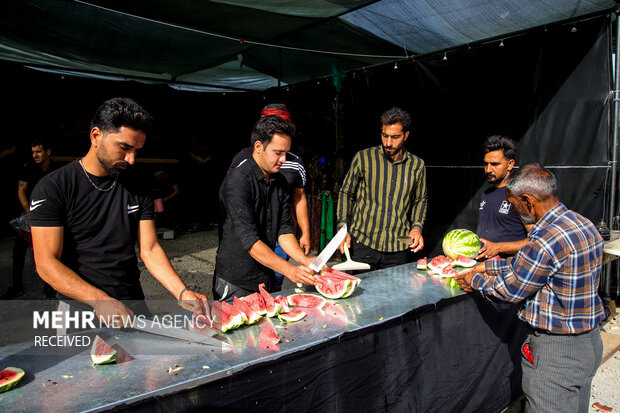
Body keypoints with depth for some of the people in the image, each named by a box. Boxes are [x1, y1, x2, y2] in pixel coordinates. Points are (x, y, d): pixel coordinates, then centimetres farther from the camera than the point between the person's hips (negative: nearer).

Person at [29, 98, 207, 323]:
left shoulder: (136, 189, 6)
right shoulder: (53, 188, -6)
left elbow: (150, 250, 2)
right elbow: (47, 264, -12)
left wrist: (181, 292, -13)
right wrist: (100, 300, -25)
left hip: (133, 305, 3)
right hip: (81, 312, -2)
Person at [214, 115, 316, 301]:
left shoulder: (280, 182, 6)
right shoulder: (237, 181, -19)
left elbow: (283, 229, 3)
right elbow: (250, 240, -24)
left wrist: (304, 260, -13)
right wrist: (289, 270, -29)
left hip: (266, 280, 7)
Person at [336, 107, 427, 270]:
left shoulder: (417, 165, 4)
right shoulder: (363, 158, -2)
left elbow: (420, 200, 17)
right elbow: (346, 193, 6)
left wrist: (416, 227, 1)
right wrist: (343, 229, -2)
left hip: (399, 247, 2)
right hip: (362, 244, -1)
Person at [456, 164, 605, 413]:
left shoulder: (548, 239, -28)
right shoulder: (583, 224, 3)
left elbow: (510, 289, -17)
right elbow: (527, 263, 12)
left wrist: (475, 280, -1)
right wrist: (489, 266, 15)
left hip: (557, 350, -9)